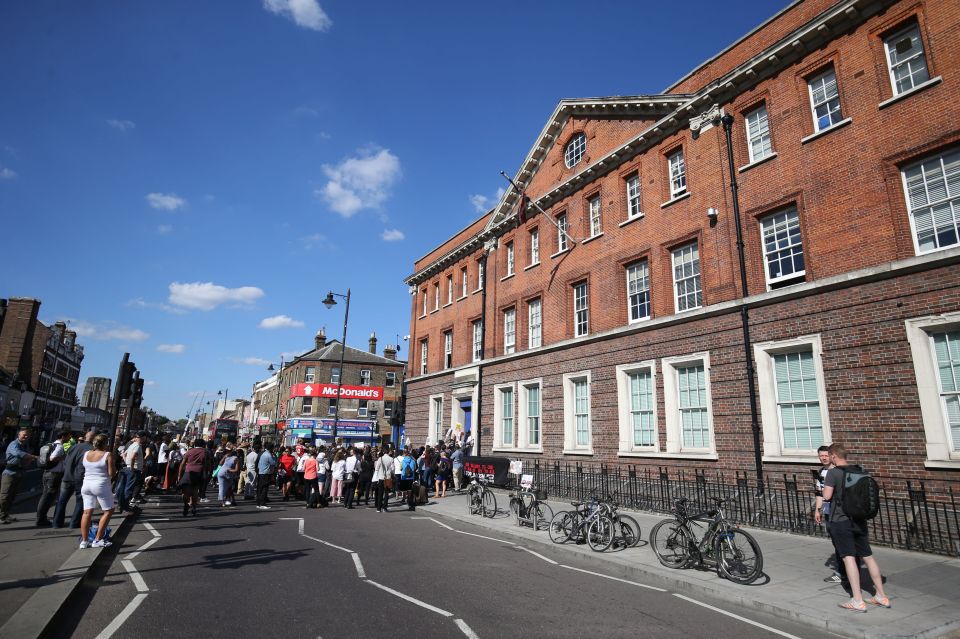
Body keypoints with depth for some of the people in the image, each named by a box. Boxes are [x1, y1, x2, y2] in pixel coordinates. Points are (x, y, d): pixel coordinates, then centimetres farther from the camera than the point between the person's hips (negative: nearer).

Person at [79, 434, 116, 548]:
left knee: (87, 512, 9)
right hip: (101, 485, -6)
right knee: (108, 511, 7)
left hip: (86, 485, 6)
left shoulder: (86, 454, 4)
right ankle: (97, 540, 5)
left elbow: (85, 469, 14)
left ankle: (84, 541, 11)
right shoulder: (107, 455, -13)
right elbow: (111, 473, -13)